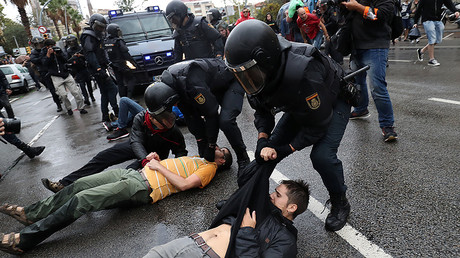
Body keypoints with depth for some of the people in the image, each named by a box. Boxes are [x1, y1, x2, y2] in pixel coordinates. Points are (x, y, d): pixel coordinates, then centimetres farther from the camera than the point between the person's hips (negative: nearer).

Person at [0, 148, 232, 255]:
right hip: (136, 173, 8)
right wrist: (156, 158, 10)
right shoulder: (195, 159, 25)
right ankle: (31, 214, 17)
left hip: (143, 188, -8)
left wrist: (159, 167, -8)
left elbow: (183, 184, -15)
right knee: (80, 184, 3)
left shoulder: (208, 168, -1)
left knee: (82, 200, -16)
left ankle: (23, 240, -8)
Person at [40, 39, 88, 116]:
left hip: (66, 74, 3)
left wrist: (59, 54, -12)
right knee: (63, 95, -13)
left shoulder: (58, 50, 10)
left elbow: (65, 60, 4)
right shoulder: (43, 53, 3)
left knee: (76, 92, -4)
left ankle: (81, 108, 6)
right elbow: (45, 63, -12)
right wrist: (48, 54, -21)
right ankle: (68, 109, 9)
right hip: (56, 77, -2)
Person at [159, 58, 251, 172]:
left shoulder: (192, 84, -41)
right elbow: (190, 115, -7)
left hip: (231, 82, -8)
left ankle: (243, 159, -6)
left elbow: (212, 114, -32)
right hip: (213, 86, 9)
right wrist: (201, 143, -7)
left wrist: (211, 146, -21)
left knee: (225, 121, -27)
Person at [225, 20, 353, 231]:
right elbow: (262, 110, -5)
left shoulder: (302, 74, -44)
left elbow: (318, 123, -30)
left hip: (333, 101, -6)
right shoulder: (260, 74, -22)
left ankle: (340, 203, 5)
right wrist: (263, 139, -22)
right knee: (267, 152, -1)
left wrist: (285, 150, -26)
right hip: (299, 105, 6)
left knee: (322, 155, -25)